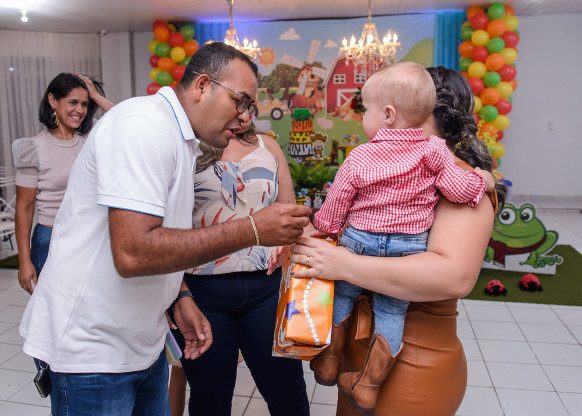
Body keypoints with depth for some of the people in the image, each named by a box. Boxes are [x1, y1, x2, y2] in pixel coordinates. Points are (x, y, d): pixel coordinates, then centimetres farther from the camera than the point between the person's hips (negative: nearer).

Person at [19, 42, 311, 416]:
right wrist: (252, 230, -28)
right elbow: (133, 252, -31)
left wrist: (180, 297, 2)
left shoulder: (181, 140, 10)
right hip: (91, 353, -8)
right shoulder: (145, 126, -21)